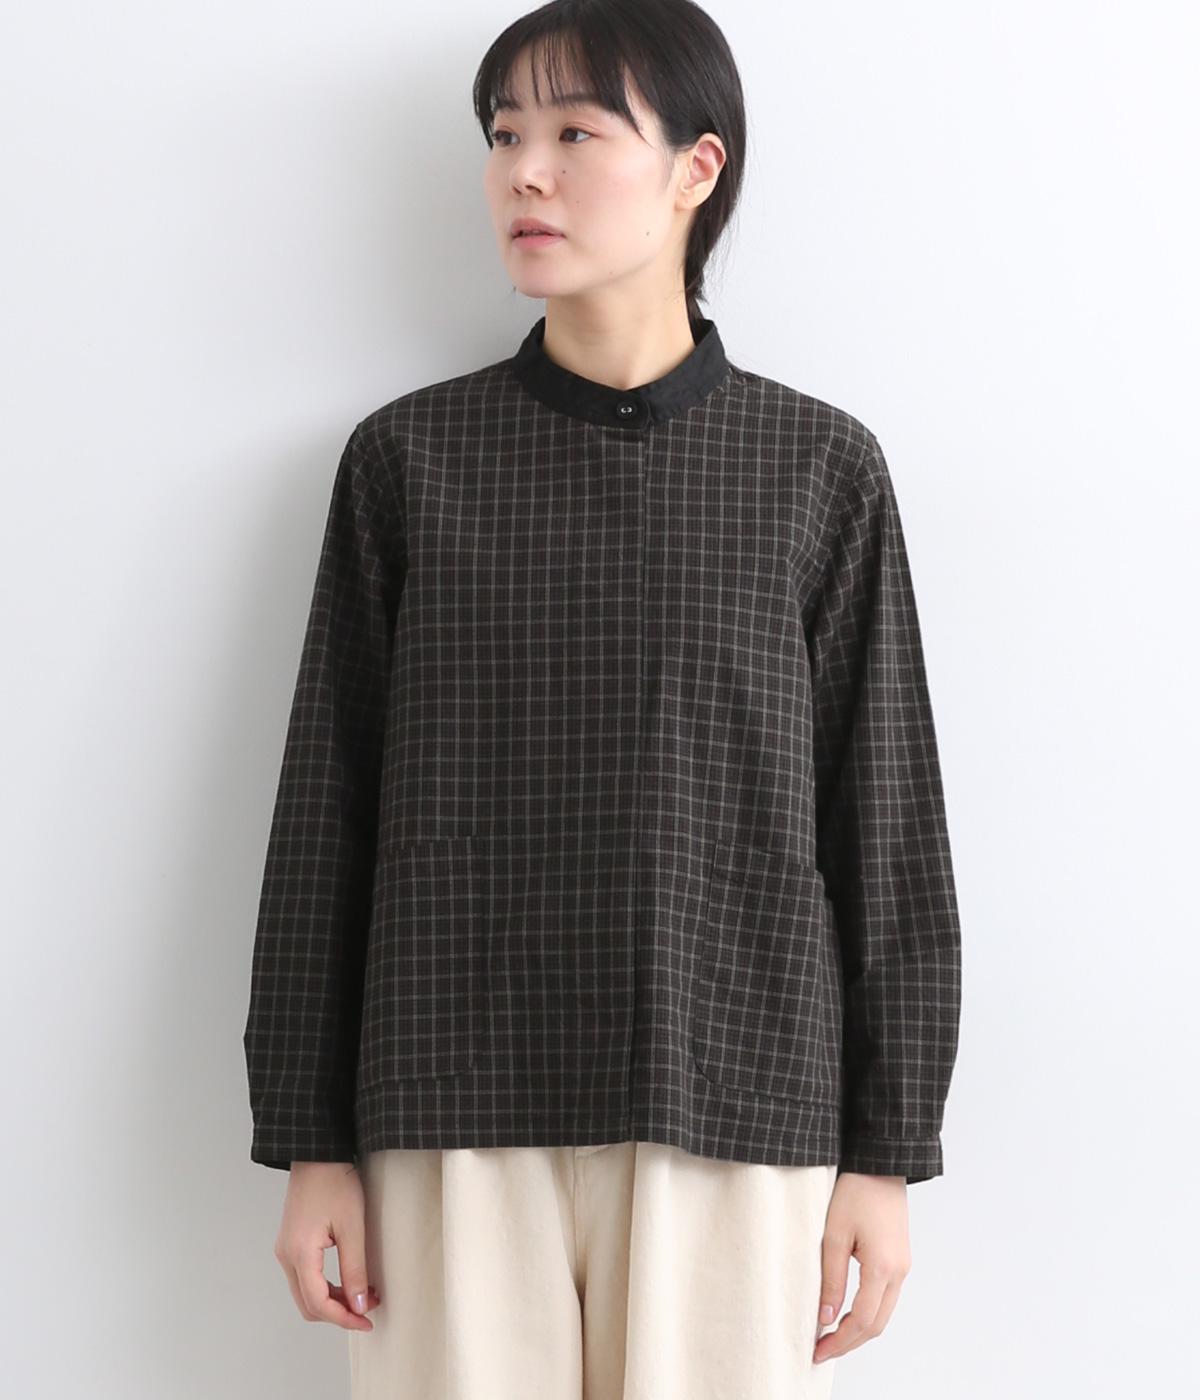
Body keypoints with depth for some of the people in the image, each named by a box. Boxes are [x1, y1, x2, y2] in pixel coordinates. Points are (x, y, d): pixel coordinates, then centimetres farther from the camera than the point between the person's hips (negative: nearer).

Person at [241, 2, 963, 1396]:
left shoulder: (820, 469, 3)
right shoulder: (406, 457, 5)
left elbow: (884, 823, 4)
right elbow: (326, 811, 6)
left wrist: (886, 1153, 3)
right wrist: (310, 1141, 3)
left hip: (734, 1120, 0)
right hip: (455, 1121, 1)